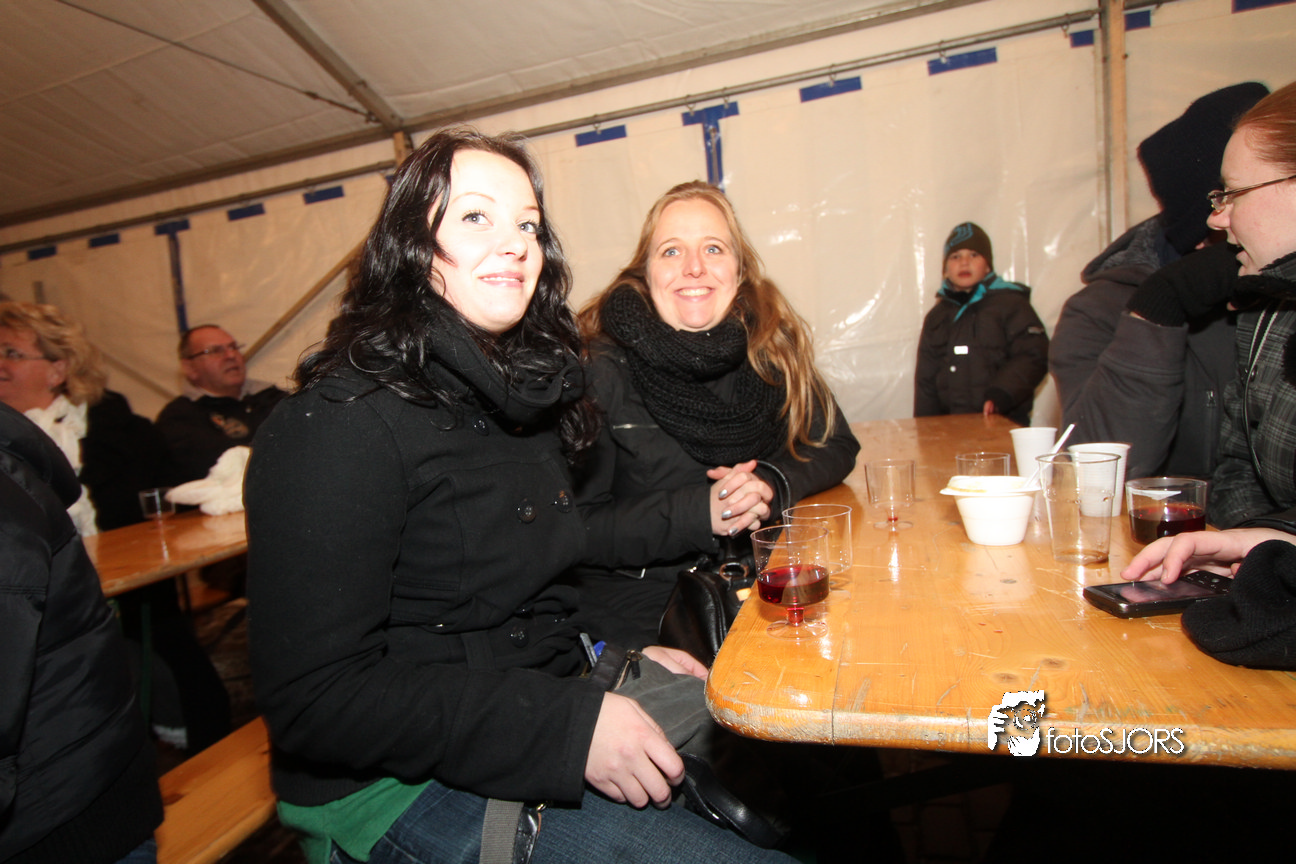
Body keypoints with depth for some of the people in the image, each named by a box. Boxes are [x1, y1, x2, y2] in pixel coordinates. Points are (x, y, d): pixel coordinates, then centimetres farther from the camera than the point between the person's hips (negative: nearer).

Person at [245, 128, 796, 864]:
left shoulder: (524, 395, 8)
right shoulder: (339, 424, -18)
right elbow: (312, 700, -21)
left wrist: (616, 659, 3)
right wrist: (566, 727, -26)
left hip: (550, 701, 7)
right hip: (405, 783, -7)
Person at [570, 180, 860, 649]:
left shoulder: (766, 343, 1)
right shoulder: (602, 368, -12)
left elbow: (836, 446, 8)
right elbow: (576, 529, -13)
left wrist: (772, 484, -13)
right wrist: (700, 512, -23)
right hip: (638, 605, -4)